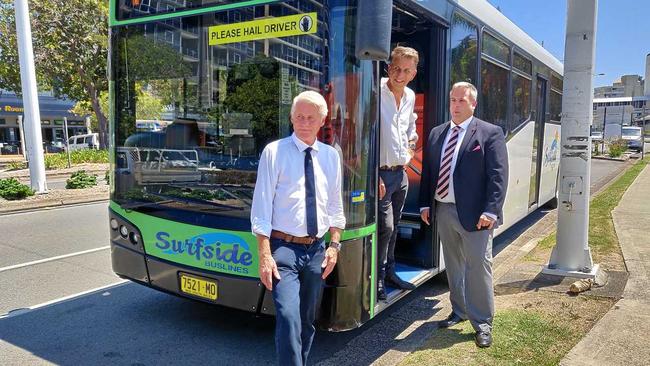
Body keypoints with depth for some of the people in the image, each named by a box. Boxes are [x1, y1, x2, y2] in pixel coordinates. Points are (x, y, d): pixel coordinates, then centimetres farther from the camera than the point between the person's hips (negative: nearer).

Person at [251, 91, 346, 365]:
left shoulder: (331, 156, 8)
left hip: (316, 250, 5)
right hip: (284, 248, -4)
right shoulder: (275, 151, -6)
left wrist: (334, 245, 4)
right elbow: (262, 206, -9)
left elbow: (335, 206, 13)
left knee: (308, 321, 17)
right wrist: (264, 255, -14)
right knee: (289, 318, -17)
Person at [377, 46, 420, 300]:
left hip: (401, 172, 8)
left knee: (393, 226, 17)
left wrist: (411, 142, 10)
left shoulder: (410, 97, 8)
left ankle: (389, 272, 32)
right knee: (385, 226, -7)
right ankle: (377, 279, 10)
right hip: (381, 173, -7)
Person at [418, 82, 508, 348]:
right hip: (443, 210, 5)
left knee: (479, 266, -1)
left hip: (473, 213, -5)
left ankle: (482, 322, 13)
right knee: (453, 265, 15)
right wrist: (425, 204, 6)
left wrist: (490, 211, -17)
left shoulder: (490, 133, -4)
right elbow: (427, 172, 13)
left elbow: (498, 176, -10)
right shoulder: (436, 133, 12)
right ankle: (459, 311, 31)